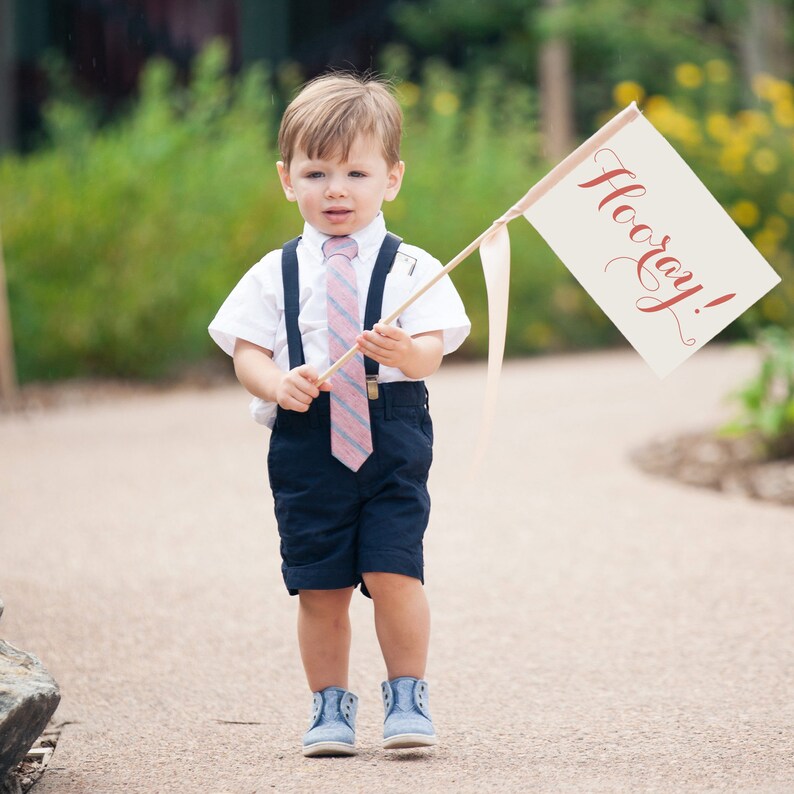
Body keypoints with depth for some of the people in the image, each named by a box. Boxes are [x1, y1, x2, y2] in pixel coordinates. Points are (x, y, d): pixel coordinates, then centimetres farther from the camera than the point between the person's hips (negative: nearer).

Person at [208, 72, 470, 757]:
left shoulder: (411, 268, 2)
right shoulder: (276, 275, 7)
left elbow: (432, 348, -8)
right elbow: (247, 352, 2)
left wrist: (405, 352, -31)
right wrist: (278, 383, -19)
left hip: (391, 439, -1)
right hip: (305, 440, 1)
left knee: (393, 573, -8)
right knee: (319, 585, 3)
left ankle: (407, 698, 9)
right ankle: (330, 705, 18)